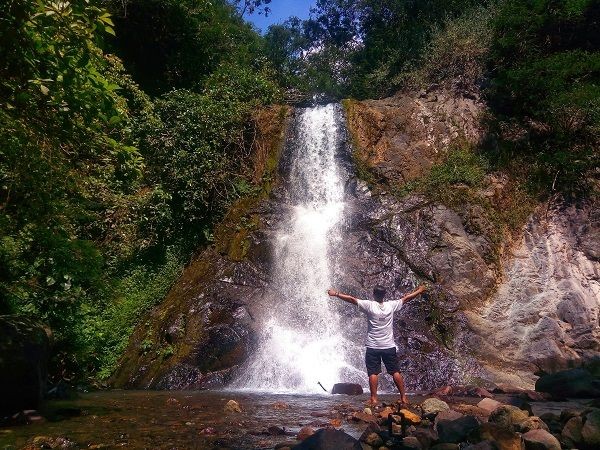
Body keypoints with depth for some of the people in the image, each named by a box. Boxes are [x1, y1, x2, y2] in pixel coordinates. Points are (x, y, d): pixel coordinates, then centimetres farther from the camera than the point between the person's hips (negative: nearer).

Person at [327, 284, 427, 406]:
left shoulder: (370, 305, -10)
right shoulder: (391, 305, -2)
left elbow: (352, 299, -10)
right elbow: (406, 298, 11)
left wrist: (336, 294, -2)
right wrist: (419, 291, 25)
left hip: (373, 347, -2)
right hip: (389, 346, 3)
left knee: (373, 373, 2)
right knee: (396, 372, 10)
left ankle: (374, 398, 1)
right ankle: (403, 397, 13)